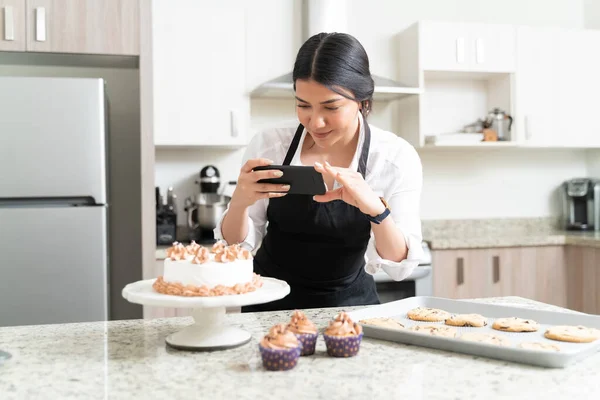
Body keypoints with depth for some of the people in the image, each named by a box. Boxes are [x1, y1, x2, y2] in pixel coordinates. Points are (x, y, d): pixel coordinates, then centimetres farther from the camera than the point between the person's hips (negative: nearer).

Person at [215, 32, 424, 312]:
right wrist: (239, 202, -25)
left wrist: (376, 208, -33)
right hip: (271, 303, 0)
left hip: (349, 305, 1)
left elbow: (401, 265, -14)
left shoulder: (396, 158, -13)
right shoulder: (267, 146, -11)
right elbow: (238, 246, -4)